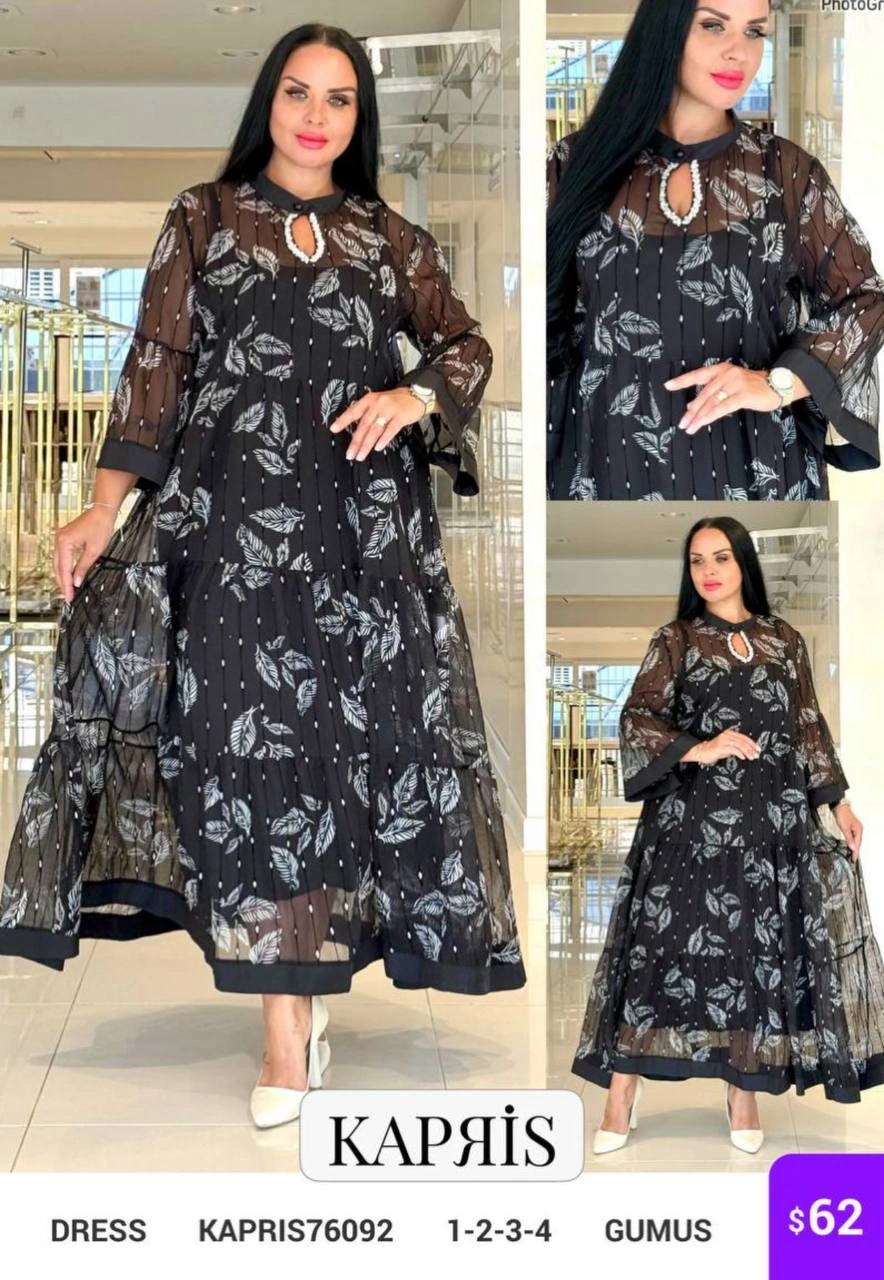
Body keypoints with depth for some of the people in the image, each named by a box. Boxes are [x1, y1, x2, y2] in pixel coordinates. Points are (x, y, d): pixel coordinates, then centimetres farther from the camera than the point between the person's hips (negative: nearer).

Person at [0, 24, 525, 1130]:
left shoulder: (391, 238, 17)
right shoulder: (203, 219, 12)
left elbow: (465, 345, 16)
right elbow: (157, 364, 5)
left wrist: (412, 396, -7)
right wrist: (103, 507, -5)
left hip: (365, 520, 2)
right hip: (234, 513, -2)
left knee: (359, 732, -4)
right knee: (249, 736, -8)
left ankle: (302, 950, 11)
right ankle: (288, 1017, -5)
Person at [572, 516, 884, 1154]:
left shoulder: (784, 639, 10)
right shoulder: (676, 640, 3)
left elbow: (810, 726, 14)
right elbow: (636, 720, -4)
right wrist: (700, 750, -18)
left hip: (773, 819, 2)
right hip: (690, 819, -2)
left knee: (762, 947, 4)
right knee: (662, 939, -5)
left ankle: (744, 1089, 15)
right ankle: (623, 1092, 1)